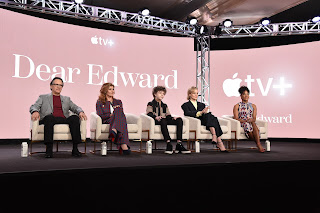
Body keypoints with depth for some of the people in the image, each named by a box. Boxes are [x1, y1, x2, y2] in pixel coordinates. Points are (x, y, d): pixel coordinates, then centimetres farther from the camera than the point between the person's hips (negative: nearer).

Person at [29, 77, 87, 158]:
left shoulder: (66, 99, 32)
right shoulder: (43, 97, 25)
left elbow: (75, 107, 19)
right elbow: (34, 106, 10)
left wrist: (81, 112, -6)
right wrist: (35, 111, -16)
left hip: (64, 119, 2)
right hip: (48, 120, -2)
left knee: (74, 118, -30)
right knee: (49, 117, -38)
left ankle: (75, 148, -32)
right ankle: (49, 149, -39)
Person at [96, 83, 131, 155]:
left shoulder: (118, 102, 29)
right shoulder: (100, 102, 18)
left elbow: (122, 115, 17)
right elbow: (100, 116, 3)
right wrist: (111, 115, -13)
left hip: (119, 120, 3)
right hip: (106, 121, -3)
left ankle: (114, 130, -65)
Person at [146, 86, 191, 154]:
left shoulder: (164, 106, 32)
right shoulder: (151, 104, 14)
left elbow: (168, 116, 20)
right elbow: (149, 114, -6)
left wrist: (173, 118, -4)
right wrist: (156, 117, -27)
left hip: (165, 121, 5)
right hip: (156, 121, -5)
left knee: (179, 120, -20)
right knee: (163, 120, -41)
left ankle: (179, 144, -33)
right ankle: (169, 144, -50)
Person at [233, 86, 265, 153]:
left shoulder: (253, 106, 19)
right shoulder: (237, 106, 10)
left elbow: (254, 118, 9)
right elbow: (236, 118, -1)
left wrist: (251, 120, -16)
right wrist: (244, 120, -18)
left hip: (252, 123, 2)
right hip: (241, 124, -2)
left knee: (253, 124, -36)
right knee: (247, 125, -38)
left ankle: (258, 144, -49)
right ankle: (259, 145, -41)